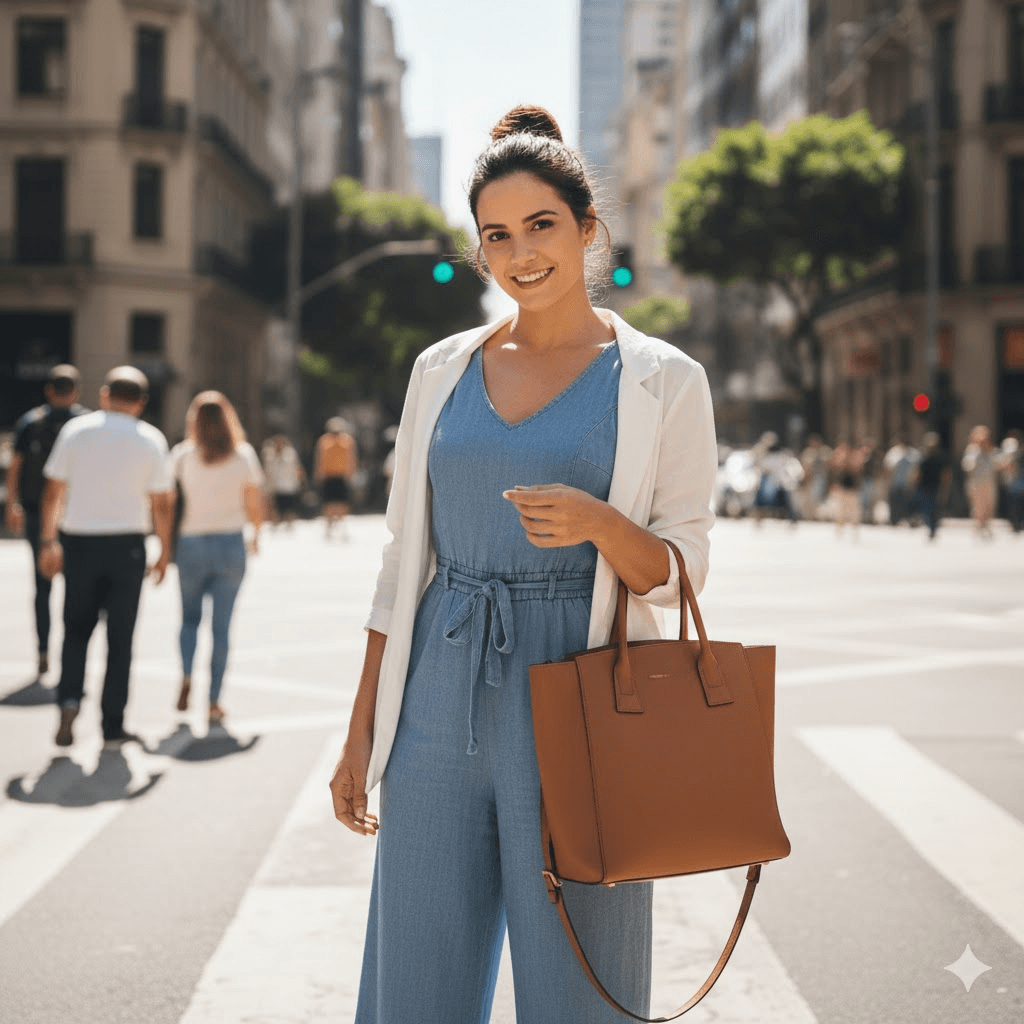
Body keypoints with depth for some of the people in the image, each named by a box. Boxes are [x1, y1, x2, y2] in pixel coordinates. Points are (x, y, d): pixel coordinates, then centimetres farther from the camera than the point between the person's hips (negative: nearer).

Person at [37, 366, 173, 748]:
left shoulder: (76, 430, 2)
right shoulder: (150, 439, -1)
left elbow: (53, 491, 2)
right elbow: (161, 503, -2)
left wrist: (48, 541, 10)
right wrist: (164, 552, 8)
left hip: (80, 543, 1)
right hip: (126, 544, -1)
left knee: (76, 630, 14)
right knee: (120, 637, 7)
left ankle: (69, 700, -9)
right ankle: (113, 725, 9)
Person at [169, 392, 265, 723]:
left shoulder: (181, 456, -5)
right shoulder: (244, 455, -3)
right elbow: (254, 504, 1)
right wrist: (256, 535, 18)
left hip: (191, 544, 0)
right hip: (231, 544, 0)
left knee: (189, 617, 18)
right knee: (221, 625, 5)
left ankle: (186, 675, -5)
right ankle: (214, 700, 5)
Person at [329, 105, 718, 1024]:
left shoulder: (662, 382, 0)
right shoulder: (443, 369, 10)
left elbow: (680, 571, 0)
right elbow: (405, 554, 12)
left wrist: (599, 523, -22)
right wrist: (362, 731, 9)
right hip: (440, 699, 3)